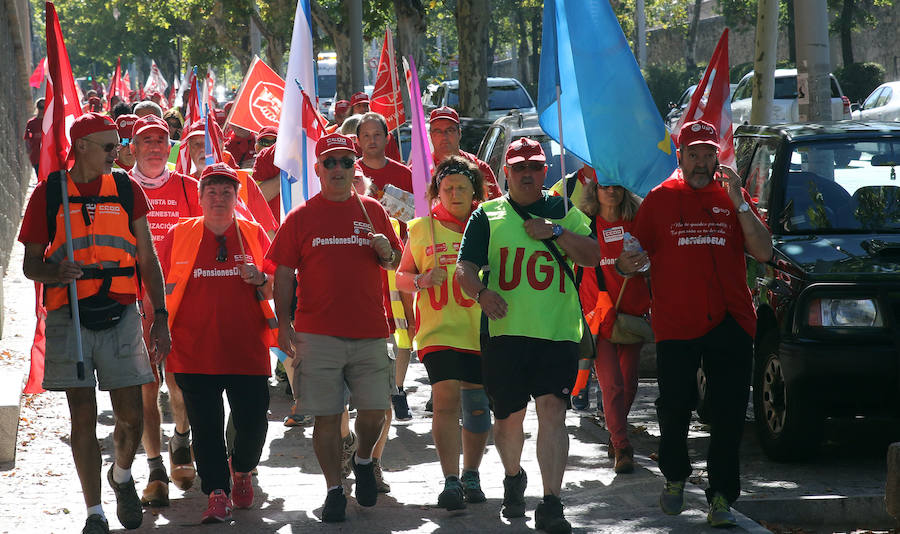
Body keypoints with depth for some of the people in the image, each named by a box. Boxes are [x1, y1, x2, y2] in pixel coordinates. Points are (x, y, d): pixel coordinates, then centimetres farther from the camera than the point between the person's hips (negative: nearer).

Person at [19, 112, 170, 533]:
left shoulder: (127, 190, 8)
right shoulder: (49, 193, 3)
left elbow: (147, 259, 12)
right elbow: (30, 263, 6)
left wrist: (160, 316, 5)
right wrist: (55, 272, -17)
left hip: (120, 314, 1)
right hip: (69, 318, -1)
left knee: (130, 416, -2)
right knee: (83, 417, -2)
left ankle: (122, 476, 30)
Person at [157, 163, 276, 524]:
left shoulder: (254, 234, 10)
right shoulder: (178, 235, 8)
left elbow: (276, 287, 14)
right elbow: (159, 287, 12)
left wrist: (260, 280, -8)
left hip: (248, 348, 0)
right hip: (194, 351, 0)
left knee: (253, 422, -2)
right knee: (205, 426, -4)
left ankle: (242, 471, 27)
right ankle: (218, 493, 4)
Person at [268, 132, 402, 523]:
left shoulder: (372, 211, 12)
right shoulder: (301, 217, 5)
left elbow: (394, 263, 19)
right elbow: (284, 274, 5)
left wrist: (386, 251, -5)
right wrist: (284, 325, -3)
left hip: (369, 332, 2)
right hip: (318, 333, -2)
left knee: (374, 411, -2)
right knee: (327, 416, -1)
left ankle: (363, 461, 27)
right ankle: (334, 489, 9)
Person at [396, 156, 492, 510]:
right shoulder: (422, 229, 7)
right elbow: (401, 277, 11)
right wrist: (422, 280, -10)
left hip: (480, 331, 2)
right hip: (439, 331, -1)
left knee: (477, 406, 6)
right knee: (446, 400, -14)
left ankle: (471, 475, 23)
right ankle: (450, 480, -12)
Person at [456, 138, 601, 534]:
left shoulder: (566, 213, 14)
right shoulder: (487, 216, 9)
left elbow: (592, 257, 4)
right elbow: (464, 267, 0)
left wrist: (555, 231, -7)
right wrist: (481, 292, -21)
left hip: (558, 331, 0)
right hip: (504, 332, 0)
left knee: (552, 410, -14)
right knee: (508, 416, 7)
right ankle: (513, 478, 37)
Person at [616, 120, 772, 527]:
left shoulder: (732, 198, 8)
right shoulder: (660, 199, 6)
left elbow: (763, 253, -2)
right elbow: (636, 257, 7)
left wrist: (738, 202, -10)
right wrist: (626, 264, -17)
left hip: (730, 324, 1)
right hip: (676, 324, -1)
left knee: (728, 415, -1)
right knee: (674, 411, 5)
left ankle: (721, 497, 5)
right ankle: (675, 478, 29)